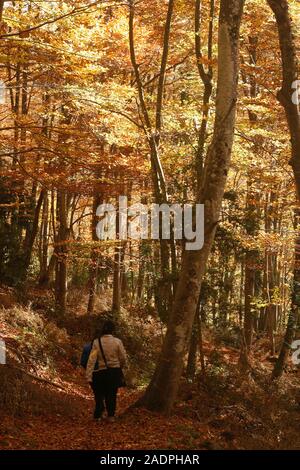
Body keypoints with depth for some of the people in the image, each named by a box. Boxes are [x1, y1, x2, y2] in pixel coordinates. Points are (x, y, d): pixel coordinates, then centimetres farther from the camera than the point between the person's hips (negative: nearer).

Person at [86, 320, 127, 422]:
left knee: (99, 394, 14)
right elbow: (123, 358, -4)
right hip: (115, 371, 0)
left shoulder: (97, 342, -10)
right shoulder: (117, 342, -10)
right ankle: (111, 415, 14)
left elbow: (92, 360, -14)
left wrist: (89, 376, -13)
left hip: (101, 371, 0)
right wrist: (120, 367, 18)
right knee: (112, 394, 12)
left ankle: (98, 415, 13)